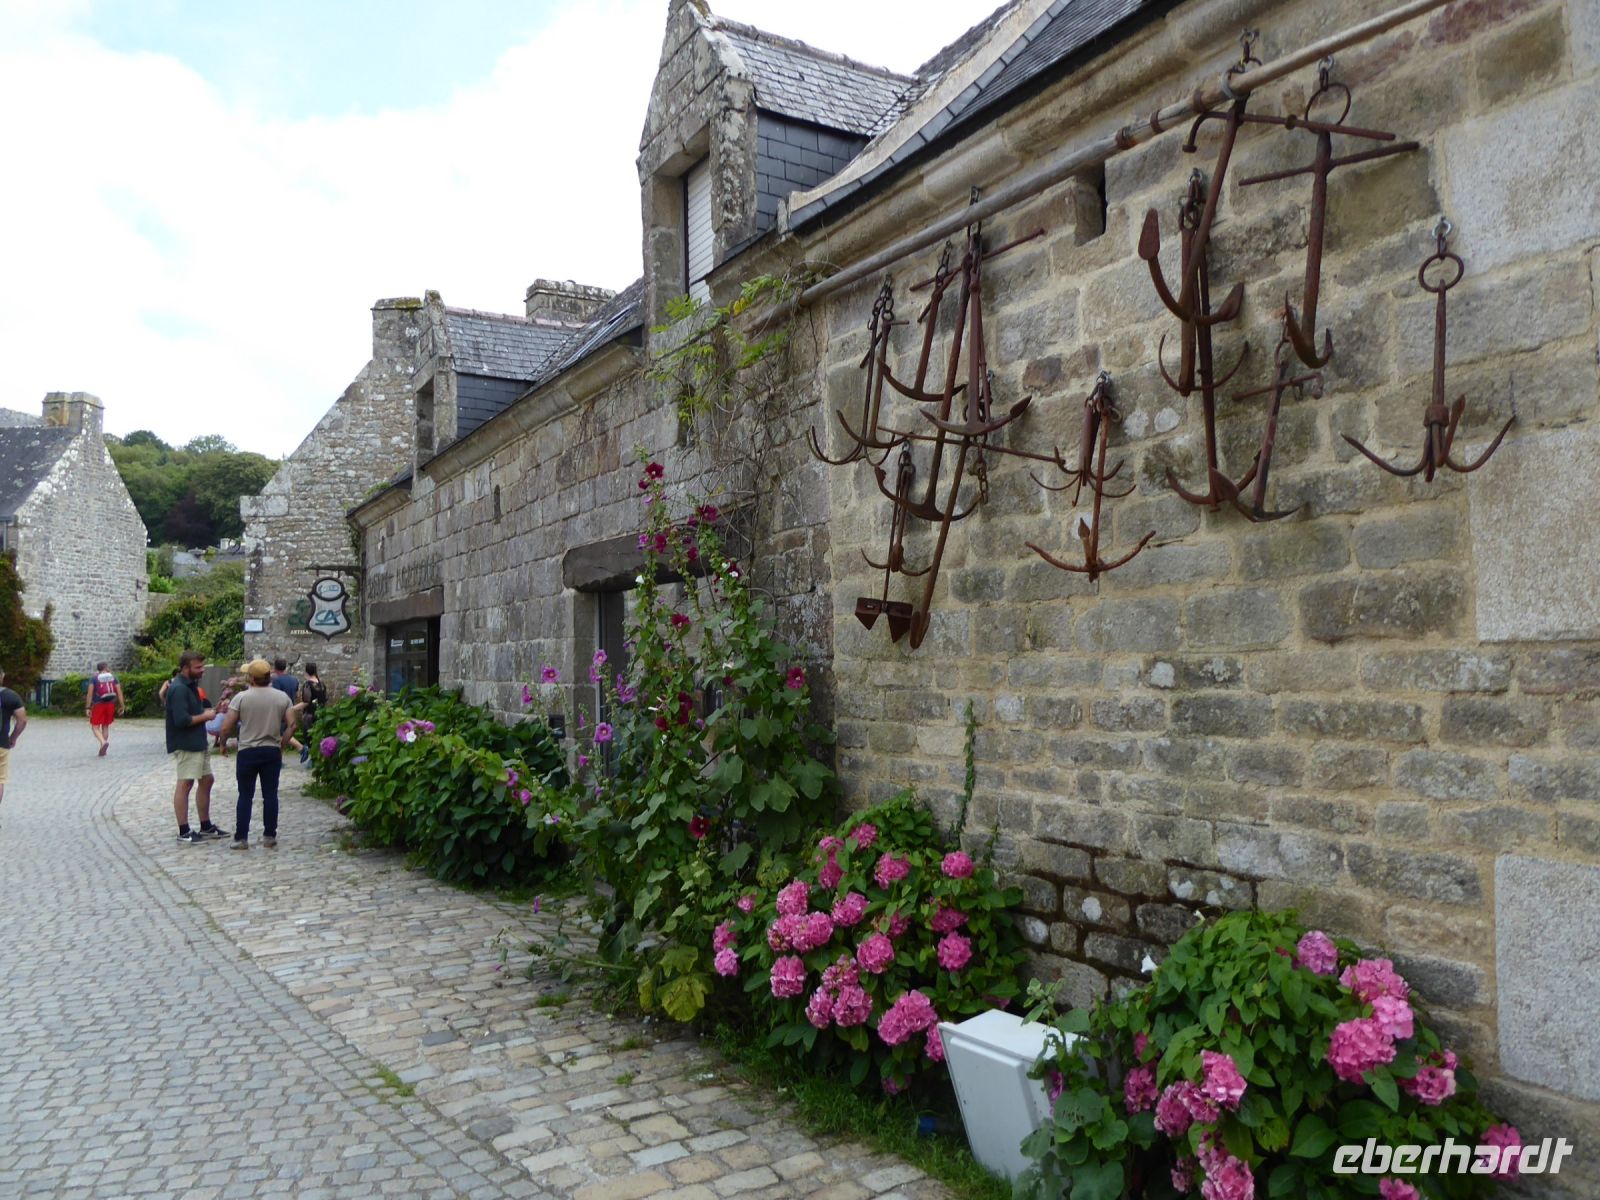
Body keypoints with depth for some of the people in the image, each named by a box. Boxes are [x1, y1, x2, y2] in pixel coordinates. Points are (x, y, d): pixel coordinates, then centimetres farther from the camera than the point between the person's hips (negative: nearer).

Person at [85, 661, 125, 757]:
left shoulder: (94, 678, 0)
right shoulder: (114, 678, 5)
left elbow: (90, 694, -8)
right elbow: (119, 693, -1)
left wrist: (87, 708, -6)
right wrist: (122, 706, 2)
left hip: (98, 705, -3)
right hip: (110, 704, 3)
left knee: (95, 727, 3)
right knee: (105, 726, 17)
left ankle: (103, 742, -24)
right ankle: (103, 749, 18)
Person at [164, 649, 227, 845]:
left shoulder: (191, 685, 14)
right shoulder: (179, 689, -18)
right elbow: (182, 720, -26)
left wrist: (208, 711, 5)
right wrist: (205, 716, -13)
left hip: (198, 742, 10)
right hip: (185, 744, -10)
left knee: (206, 780, 14)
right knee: (185, 784, -5)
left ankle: (206, 827, 23)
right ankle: (184, 832, 0)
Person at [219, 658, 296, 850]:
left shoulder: (242, 697, -8)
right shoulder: (282, 697, 0)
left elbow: (226, 728, -9)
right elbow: (291, 725, -2)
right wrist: (281, 744, 10)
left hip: (247, 751, -2)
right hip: (272, 752, 2)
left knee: (245, 795, 6)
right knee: (270, 794, 7)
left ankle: (241, 838, 8)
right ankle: (269, 836, 11)